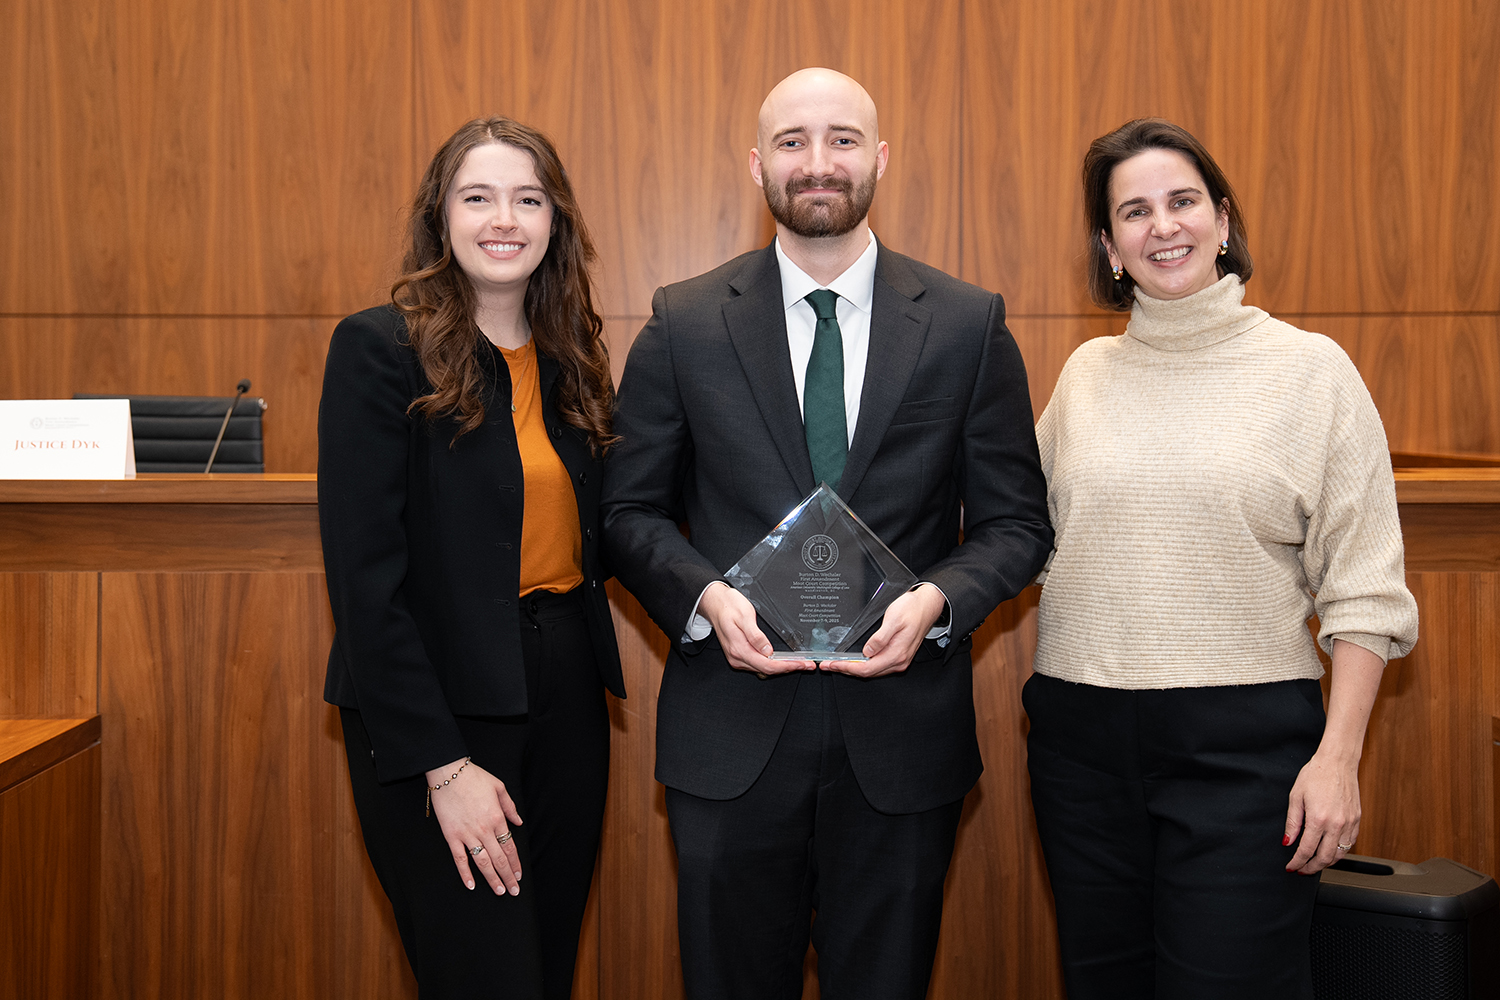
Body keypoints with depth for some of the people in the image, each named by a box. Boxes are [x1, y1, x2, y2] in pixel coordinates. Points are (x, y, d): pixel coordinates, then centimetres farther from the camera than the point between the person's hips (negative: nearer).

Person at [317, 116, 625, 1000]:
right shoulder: (380, 348, -8)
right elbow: (366, 574, -13)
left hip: (566, 690, 6)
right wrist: (443, 764, -17)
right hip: (437, 703, -6)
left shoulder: (574, 360, 11)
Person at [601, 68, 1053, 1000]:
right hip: (731, 736, 0)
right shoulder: (684, 325, 1)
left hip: (902, 735, 1)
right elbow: (631, 510, 4)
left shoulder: (970, 325, 1)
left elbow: (1017, 522, 3)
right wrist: (705, 594, -14)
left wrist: (936, 600, -15)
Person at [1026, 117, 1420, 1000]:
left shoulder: (1311, 368, -2)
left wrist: (1339, 755, -11)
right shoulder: (1086, 373, 8)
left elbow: (1363, 587, -4)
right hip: (1084, 738, 4)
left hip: (1244, 738, -3)